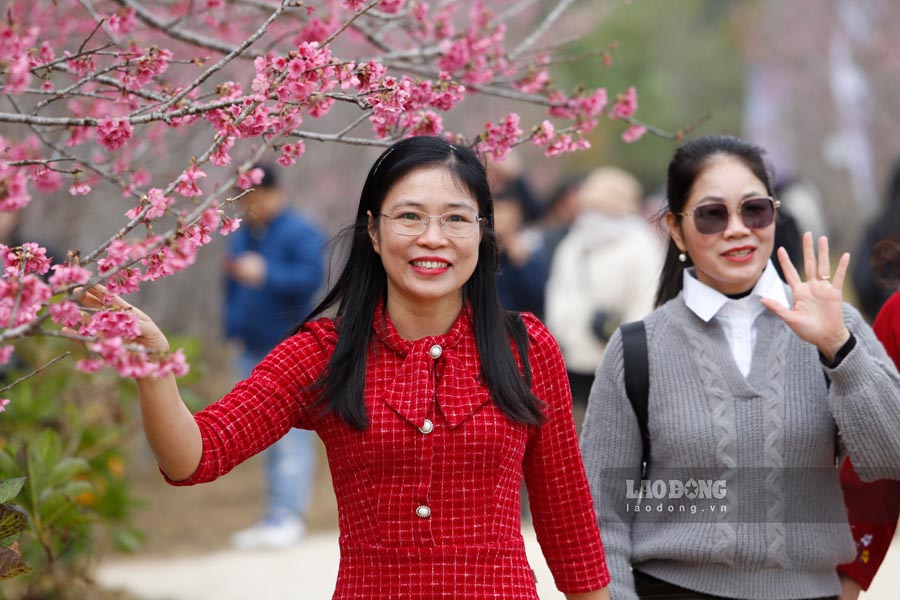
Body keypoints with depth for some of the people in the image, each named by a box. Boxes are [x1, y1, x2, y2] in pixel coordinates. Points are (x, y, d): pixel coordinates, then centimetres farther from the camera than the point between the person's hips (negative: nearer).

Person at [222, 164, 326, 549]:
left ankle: (288, 517, -11)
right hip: (254, 351, 8)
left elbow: (310, 277, -20)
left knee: (291, 437, -10)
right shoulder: (241, 238, 16)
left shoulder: (300, 234, -6)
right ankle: (274, 518, 15)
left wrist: (266, 275, -29)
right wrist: (233, 328, 16)